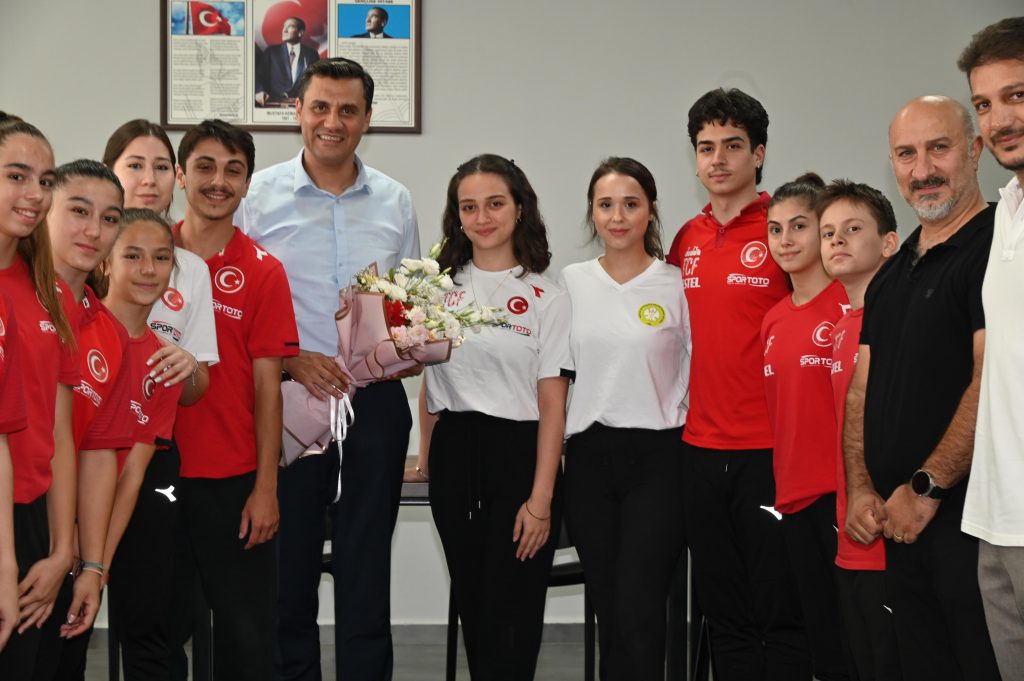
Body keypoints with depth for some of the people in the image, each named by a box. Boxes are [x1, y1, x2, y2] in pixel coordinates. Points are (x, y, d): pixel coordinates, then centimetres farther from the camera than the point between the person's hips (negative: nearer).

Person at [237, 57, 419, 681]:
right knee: (288, 559, 5)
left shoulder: (395, 201, 9)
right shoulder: (260, 195, 0)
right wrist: (292, 358, -14)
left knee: (367, 559, 7)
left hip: (376, 401, 2)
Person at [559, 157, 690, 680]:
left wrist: (681, 431, -2)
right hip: (588, 456, 3)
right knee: (607, 612, 9)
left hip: (657, 458, -3)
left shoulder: (678, 285, -1)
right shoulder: (571, 282, 7)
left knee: (638, 616, -10)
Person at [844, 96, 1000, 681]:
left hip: (969, 517, -8)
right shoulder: (891, 274, 18)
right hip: (898, 523, 8)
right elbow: (863, 391, 17)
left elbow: (994, 381, -19)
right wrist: (860, 488, 3)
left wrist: (925, 488, -17)